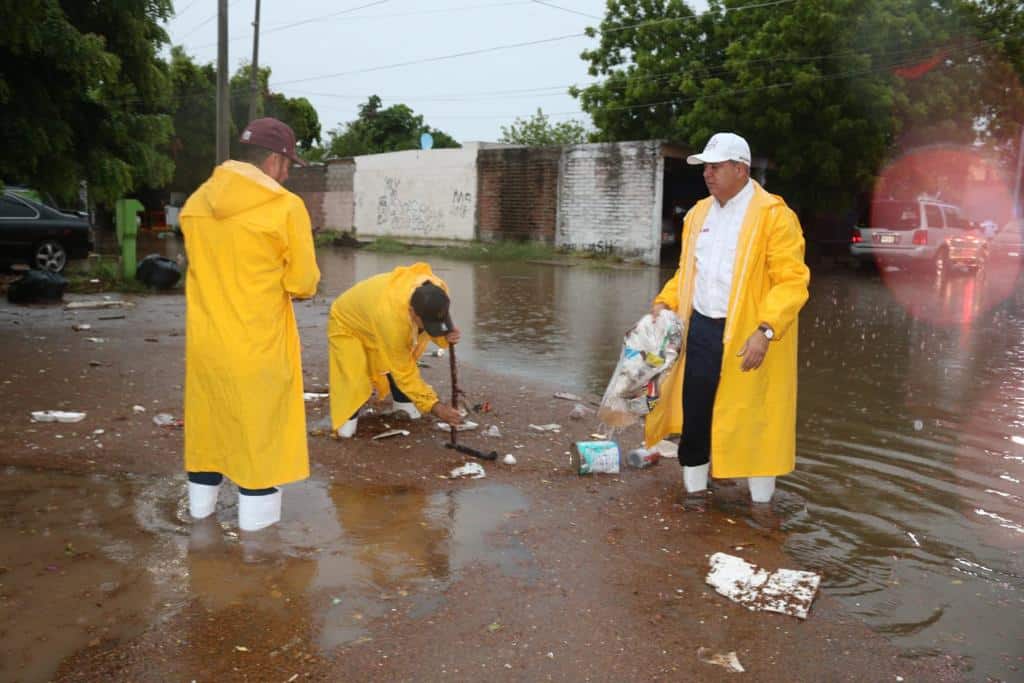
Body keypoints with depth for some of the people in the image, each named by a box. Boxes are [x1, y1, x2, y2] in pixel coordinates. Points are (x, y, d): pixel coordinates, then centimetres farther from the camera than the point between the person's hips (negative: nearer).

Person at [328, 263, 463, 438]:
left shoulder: (438, 290, -30)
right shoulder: (392, 317, -47)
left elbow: (438, 324, -8)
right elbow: (403, 373, -35)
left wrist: (447, 335, -32)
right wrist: (433, 406, -34)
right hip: (348, 323, -7)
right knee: (354, 377, -18)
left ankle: (402, 401, 19)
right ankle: (349, 415, 8)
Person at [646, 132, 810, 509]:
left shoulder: (773, 214, -9)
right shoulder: (698, 213, 12)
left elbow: (791, 280, -15)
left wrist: (765, 330, -25)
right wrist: (665, 302, 4)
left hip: (748, 336, -5)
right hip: (700, 329, 6)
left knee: (753, 419, 4)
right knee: (695, 412, 10)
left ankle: (761, 503, 21)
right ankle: (695, 491, 27)